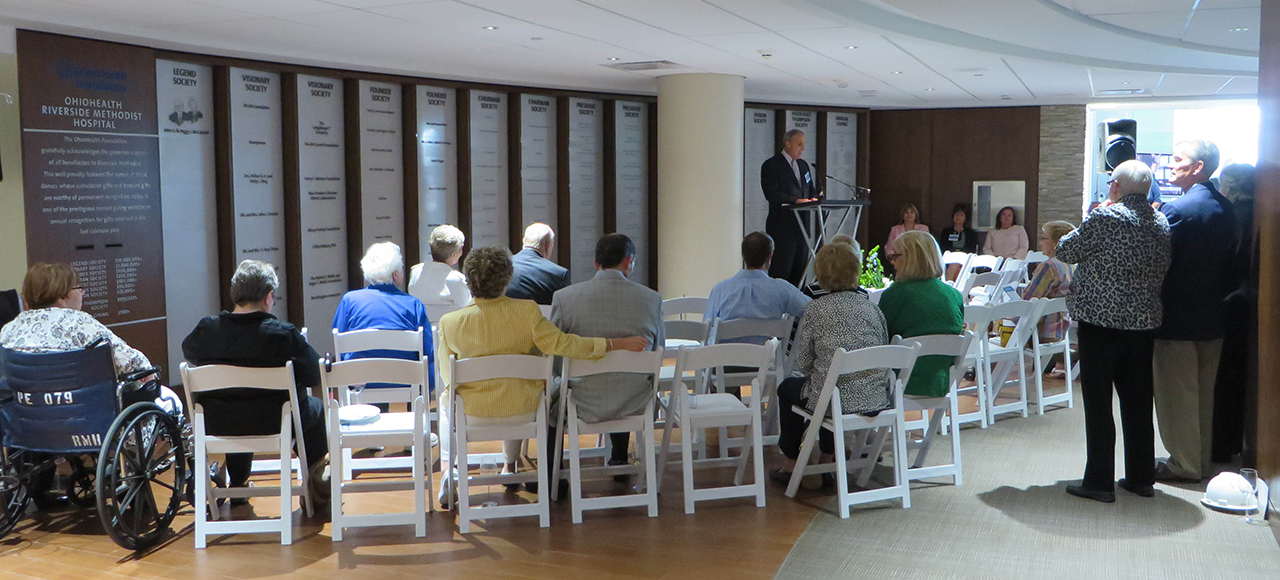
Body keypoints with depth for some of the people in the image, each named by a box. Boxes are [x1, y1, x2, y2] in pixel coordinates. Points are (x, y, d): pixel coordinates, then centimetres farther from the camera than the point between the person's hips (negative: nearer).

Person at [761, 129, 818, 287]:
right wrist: (796, 200, -23)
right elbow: (771, 194, -15)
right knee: (781, 269, -9)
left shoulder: (803, 165, 19)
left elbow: (811, 189, 25)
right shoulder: (771, 165, -5)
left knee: (800, 267, 8)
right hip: (782, 225, -7)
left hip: (802, 224, 7)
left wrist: (812, 199, 0)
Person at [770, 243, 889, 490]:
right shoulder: (873, 309, 3)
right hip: (876, 402, 5)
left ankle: (792, 465, 36)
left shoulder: (817, 309, -10)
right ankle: (828, 462, 41)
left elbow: (803, 363, -5)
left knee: (787, 388, 26)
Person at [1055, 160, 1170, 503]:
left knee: (1098, 402, 1)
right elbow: (1163, 269, 18)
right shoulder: (1161, 223, 7)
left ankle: (1099, 482, 4)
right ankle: (1141, 478, 20)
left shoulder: (1104, 218, -14)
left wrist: (1088, 224, 9)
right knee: (1137, 401, 13)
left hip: (1101, 320, -6)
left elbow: (1066, 251, -4)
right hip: (1144, 321, 6)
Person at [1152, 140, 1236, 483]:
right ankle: (1202, 459, 27)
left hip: (1177, 319, -8)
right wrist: (1215, 296, 19)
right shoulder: (1225, 208, 5)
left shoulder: (1176, 209, -20)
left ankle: (1184, 465, 11)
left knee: (1176, 394, 4)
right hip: (1212, 318, 8)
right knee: (1204, 393, 17)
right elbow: (1228, 257, 12)